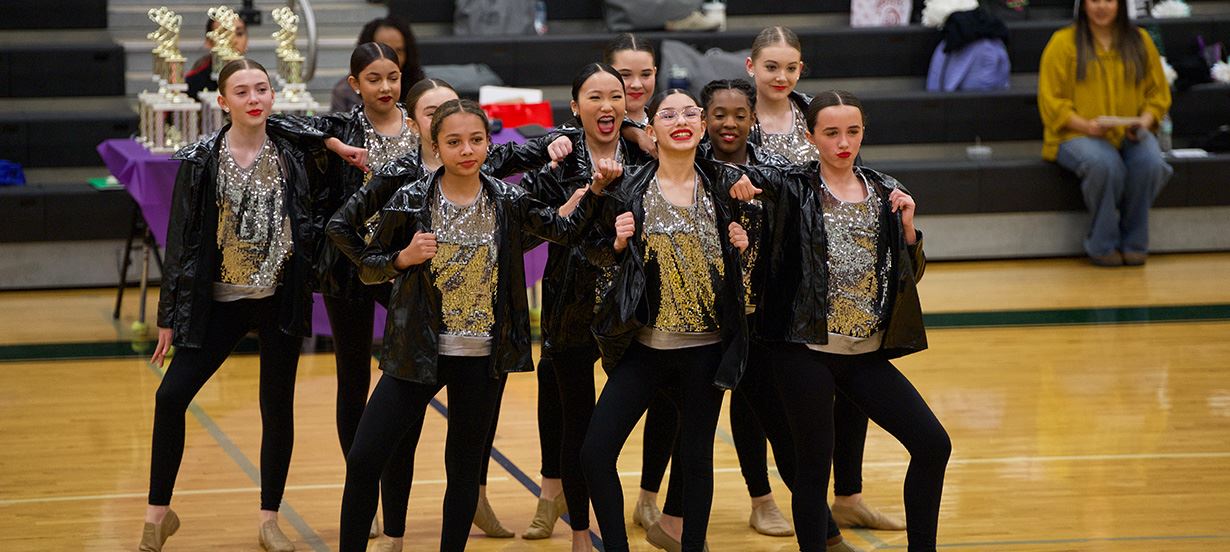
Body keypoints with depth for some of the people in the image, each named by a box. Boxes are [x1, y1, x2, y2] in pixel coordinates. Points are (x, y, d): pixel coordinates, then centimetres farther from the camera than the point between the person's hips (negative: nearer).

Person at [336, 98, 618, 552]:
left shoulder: (507, 202, -1)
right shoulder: (411, 201, -5)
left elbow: (568, 230, 10)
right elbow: (368, 268, 2)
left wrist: (597, 189, -4)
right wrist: (404, 258, -16)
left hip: (482, 359, 1)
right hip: (417, 352, -1)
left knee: (464, 465, 10)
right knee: (363, 459, -6)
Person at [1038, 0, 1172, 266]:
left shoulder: (1140, 41, 12)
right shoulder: (1063, 43, 2)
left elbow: (1158, 93, 14)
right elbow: (1050, 100, -2)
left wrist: (1144, 122, -7)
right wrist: (1085, 125, -18)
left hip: (1130, 135, 3)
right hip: (1077, 135, -3)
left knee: (1150, 163, -31)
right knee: (1106, 165, -37)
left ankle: (1134, 243, -12)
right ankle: (1102, 245, -18)